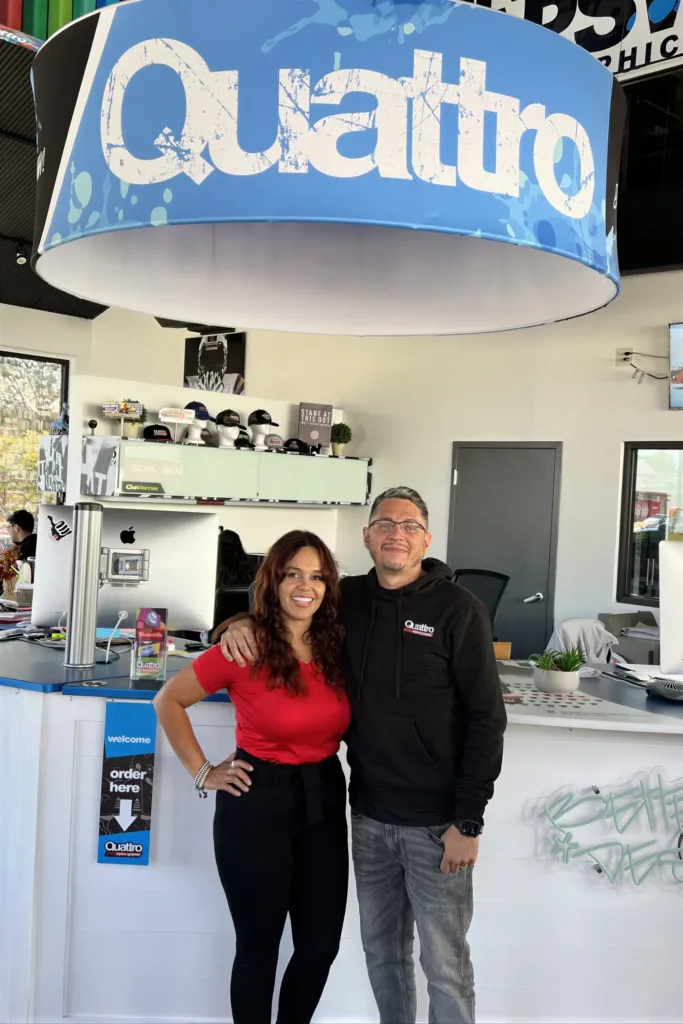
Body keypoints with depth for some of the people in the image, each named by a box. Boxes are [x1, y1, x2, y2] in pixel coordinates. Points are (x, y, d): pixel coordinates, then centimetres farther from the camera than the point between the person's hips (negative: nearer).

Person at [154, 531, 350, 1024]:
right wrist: (203, 771, -5)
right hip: (257, 802, -5)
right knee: (259, 944, 9)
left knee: (322, 943, 13)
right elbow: (168, 701, -4)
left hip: (324, 799, 5)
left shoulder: (336, 646, -1)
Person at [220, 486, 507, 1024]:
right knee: (381, 948, 20)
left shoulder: (458, 609, -11)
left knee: (444, 961, 7)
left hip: (436, 823, -5)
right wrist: (243, 624, -6)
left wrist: (468, 822, -14)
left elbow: (486, 718, -11)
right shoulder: (347, 598, 2)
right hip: (369, 816, 5)